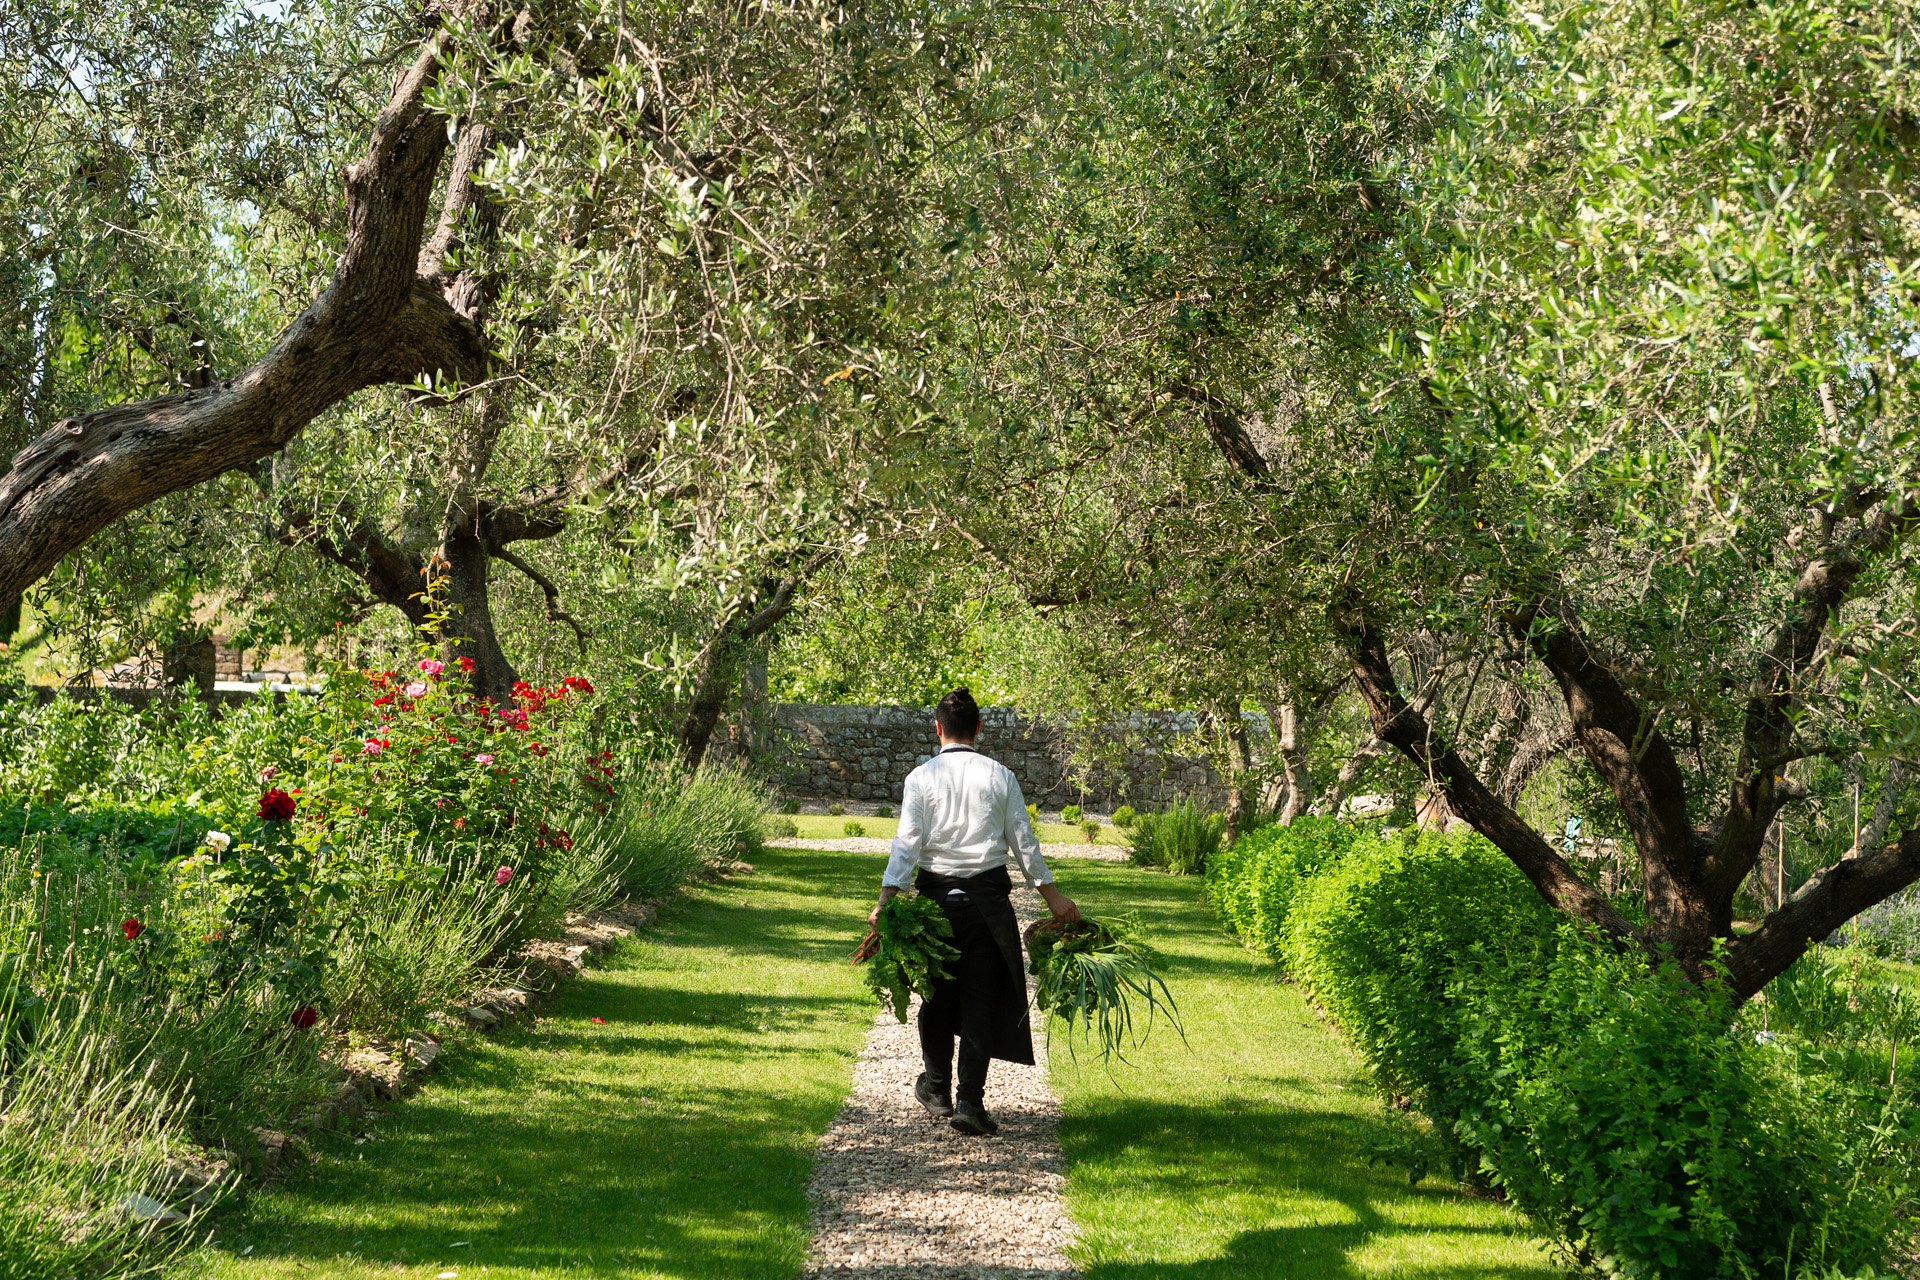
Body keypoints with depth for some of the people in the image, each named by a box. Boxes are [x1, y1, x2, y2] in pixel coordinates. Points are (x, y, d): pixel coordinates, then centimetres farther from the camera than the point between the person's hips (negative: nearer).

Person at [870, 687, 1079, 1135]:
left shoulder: (922, 777, -1)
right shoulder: (1001, 777, 3)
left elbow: (908, 842, -8)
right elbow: (1023, 842, 4)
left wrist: (887, 898, -10)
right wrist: (1053, 897, 12)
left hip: (935, 895, 0)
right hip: (988, 896, 0)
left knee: (938, 996, 15)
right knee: (981, 998, 2)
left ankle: (937, 1091, 30)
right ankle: (969, 1100, -6)